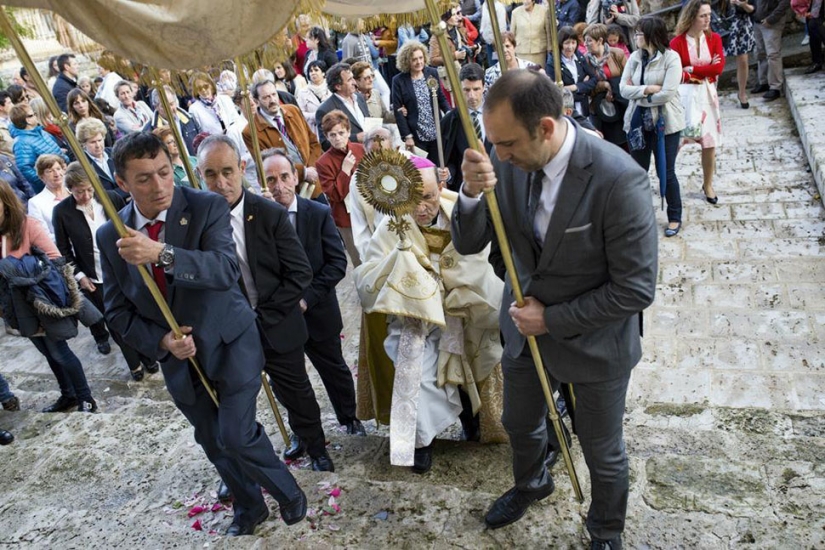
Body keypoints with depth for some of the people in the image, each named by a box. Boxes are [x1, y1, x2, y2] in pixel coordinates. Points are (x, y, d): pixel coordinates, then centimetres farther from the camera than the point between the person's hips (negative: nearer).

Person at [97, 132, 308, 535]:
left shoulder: (207, 207, -17)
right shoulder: (110, 236, -6)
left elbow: (227, 270, -32)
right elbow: (118, 312, 0)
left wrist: (163, 254, -45)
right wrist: (162, 341, -16)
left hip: (231, 345, -4)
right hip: (178, 358, 4)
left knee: (237, 435, -9)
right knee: (214, 443, 18)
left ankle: (288, 494, 21)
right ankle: (249, 508, 43)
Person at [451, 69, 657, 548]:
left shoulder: (618, 179, -30)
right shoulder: (507, 161, -15)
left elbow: (636, 289, -24)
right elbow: (468, 244, -8)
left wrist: (553, 319, -20)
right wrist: (472, 193, -28)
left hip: (594, 338, -5)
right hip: (525, 322, 5)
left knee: (602, 451, 18)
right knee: (520, 423, 27)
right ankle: (532, 484, 62)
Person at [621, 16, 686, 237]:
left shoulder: (671, 58, -12)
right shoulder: (635, 57, 2)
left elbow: (667, 93, -20)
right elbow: (623, 89, -4)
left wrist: (638, 95, -10)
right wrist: (647, 89, -19)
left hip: (665, 122, -4)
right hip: (638, 121, 5)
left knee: (666, 172, 4)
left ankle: (675, 217, 21)